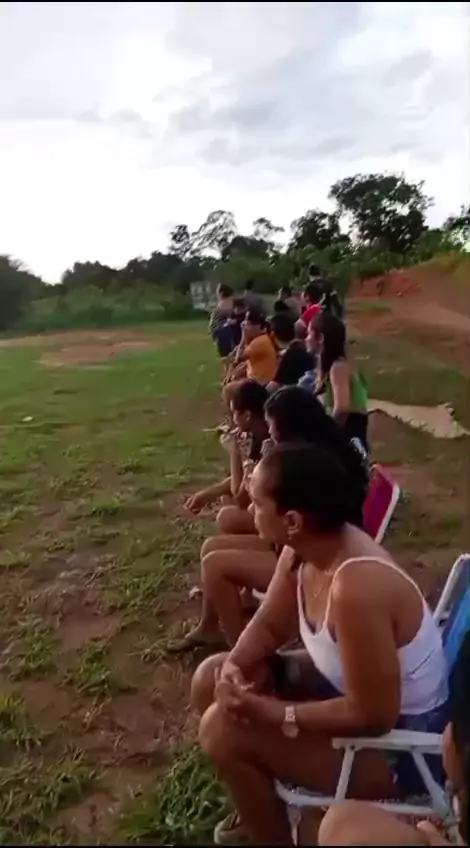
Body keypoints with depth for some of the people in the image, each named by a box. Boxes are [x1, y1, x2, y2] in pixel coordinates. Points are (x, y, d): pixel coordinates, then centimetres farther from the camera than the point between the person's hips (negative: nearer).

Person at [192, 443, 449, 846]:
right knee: (212, 679, 6)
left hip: (400, 743, -8)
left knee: (224, 730, -18)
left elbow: (373, 715, -29)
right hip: (348, 685, 8)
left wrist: (270, 712, -25)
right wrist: (234, 668, -16)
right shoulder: (303, 550, -11)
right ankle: (263, 805, 27)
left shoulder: (356, 587, -38)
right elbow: (268, 627, 3)